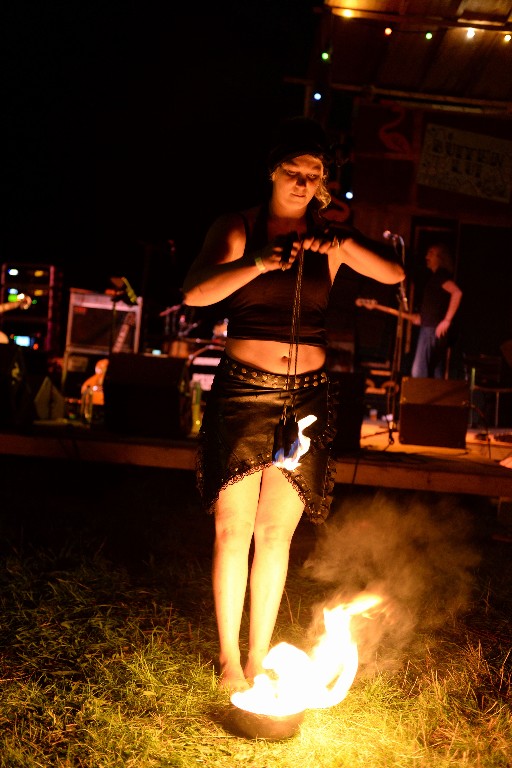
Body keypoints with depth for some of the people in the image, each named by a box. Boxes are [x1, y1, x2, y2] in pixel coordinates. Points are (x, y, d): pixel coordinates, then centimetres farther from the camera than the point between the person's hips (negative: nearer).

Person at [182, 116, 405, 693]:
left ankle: (259, 656, 22)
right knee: (234, 528, -1)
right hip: (243, 390, -2)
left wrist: (342, 245, -15)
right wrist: (258, 262, -26)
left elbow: (394, 275, 0)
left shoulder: (328, 237, 10)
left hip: (306, 396, 2)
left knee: (277, 532, 6)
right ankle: (228, 660, 17)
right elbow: (195, 292, -12)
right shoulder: (238, 227, 3)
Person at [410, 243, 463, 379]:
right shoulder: (436, 276, 19)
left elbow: (457, 292, -26)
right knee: (436, 373, 10)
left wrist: (447, 320, -25)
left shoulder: (440, 275, -10)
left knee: (418, 372, -14)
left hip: (432, 329, -10)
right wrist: (422, 317, 21)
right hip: (431, 328, 10)